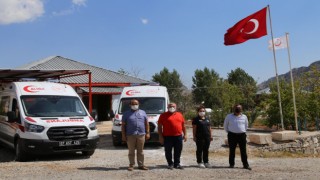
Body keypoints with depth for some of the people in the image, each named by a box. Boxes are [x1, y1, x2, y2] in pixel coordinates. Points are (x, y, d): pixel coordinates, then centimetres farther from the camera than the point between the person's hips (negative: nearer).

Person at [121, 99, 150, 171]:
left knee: (140, 151, 6)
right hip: (130, 135, -1)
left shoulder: (143, 112, 13)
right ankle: (131, 165, 11)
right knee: (131, 151, 3)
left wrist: (147, 133, 3)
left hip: (141, 135, 2)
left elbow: (146, 123, 11)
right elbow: (123, 125, 4)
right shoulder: (126, 114, 7)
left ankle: (141, 165, 13)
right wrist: (123, 135, -3)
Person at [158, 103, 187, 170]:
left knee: (178, 151, 8)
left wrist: (185, 134, 12)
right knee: (168, 151, 4)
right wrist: (160, 136, -7)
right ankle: (170, 164, 18)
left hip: (178, 136, 3)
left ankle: (177, 164, 20)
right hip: (167, 137, -3)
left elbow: (183, 126, 17)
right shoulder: (163, 115, 0)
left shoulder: (180, 115, 12)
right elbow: (159, 127, -1)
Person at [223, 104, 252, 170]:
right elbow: (225, 126, 13)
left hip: (242, 135, 1)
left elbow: (246, 126, 21)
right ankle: (231, 164, 14)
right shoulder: (229, 116, 1)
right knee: (232, 150, 4)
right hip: (232, 135, -1)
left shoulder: (244, 117, 6)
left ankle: (245, 165, 7)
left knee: (243, 150, 1)